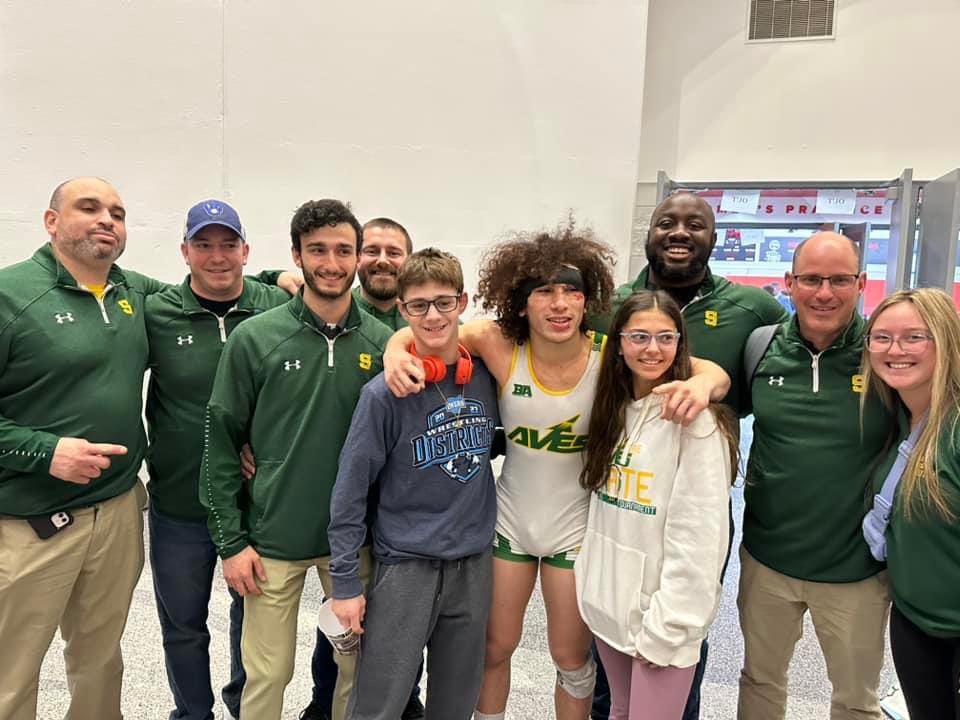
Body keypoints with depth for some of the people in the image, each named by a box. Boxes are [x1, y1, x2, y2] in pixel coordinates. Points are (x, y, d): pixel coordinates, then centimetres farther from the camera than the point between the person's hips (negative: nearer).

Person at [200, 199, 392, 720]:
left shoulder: (382, 342, -2)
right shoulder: (254, 337, -7)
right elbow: (221, 443, -3)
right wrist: (230, 540, -5)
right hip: (273, 540, -1)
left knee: (359, 664, 16)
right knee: (268, 674, 12)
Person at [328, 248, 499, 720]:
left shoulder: (487, 376, -1)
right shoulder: (384, 393, -14)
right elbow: (350, 493, -10)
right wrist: (345, 582, -8)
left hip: (474, 562, 4)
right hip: (406, 566, -4)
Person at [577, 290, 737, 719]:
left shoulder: (697, 422, -16)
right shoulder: (613, 409, 6)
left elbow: (698, 537, -17)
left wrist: (667, 625, -16)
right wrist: (591, 581, 6)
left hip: (662, 610, -6)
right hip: (608, 601, 6)